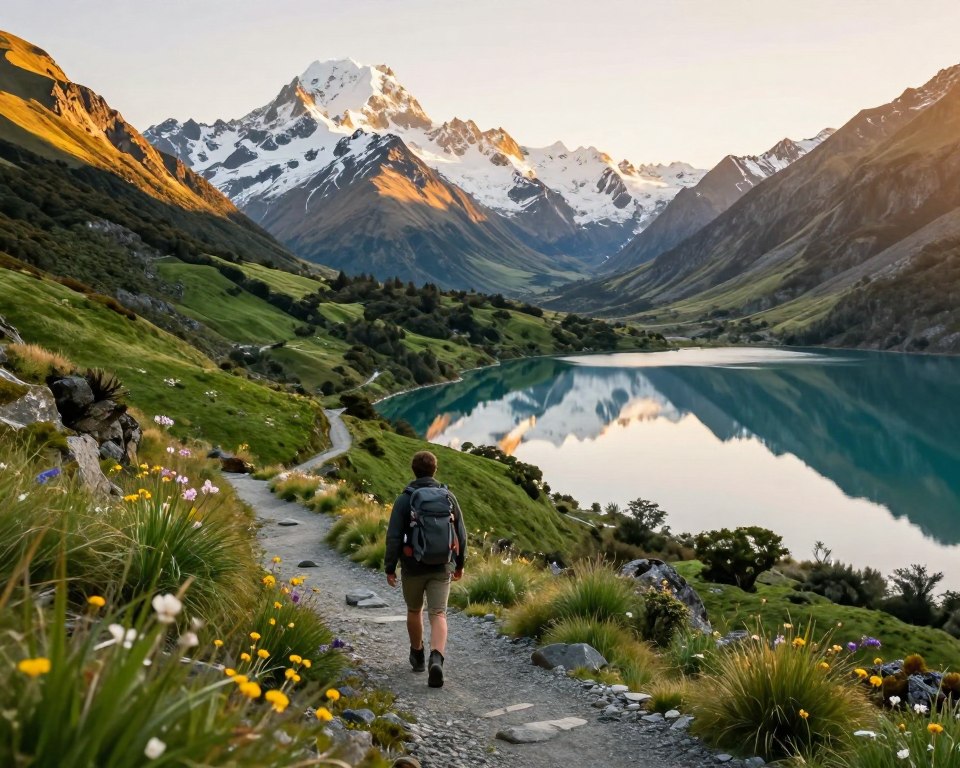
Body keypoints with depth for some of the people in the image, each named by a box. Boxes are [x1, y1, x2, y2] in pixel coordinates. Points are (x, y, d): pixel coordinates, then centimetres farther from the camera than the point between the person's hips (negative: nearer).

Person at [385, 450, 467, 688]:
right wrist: (460, 564, 16)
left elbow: (394, 537, -11)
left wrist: (390, 568, -3)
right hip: (442, 567, 1)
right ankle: (436, 660, -25)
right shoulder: (448, 497, 1)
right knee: (438, 615, -3)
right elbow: (461, 535, 5)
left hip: (413, 566, -1)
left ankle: (417, 655, 36)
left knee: (414, 610, 20)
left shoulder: (404, 499, -7)